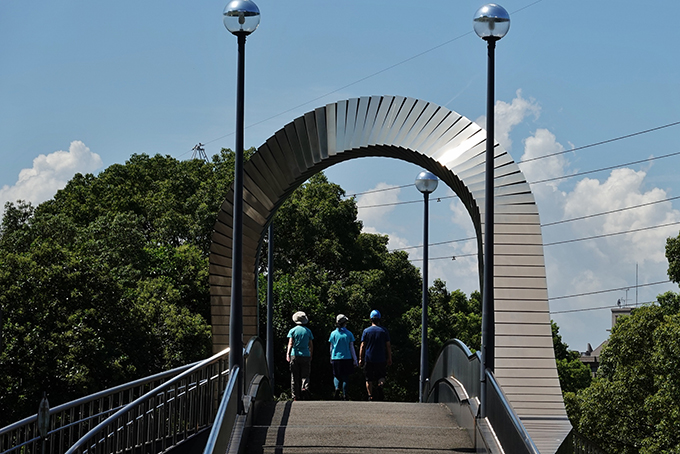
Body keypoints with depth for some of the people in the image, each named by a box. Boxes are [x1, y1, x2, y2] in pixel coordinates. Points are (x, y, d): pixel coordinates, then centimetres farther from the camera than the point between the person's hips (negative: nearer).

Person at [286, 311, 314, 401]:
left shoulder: (293, 330, 1)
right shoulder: (308, 331, 6)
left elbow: (290, 343, -10)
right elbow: (311, 345, 8)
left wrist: (288, 354, -15)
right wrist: (311, 356, 19)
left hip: (295, 356, -1)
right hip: (306, 356, 1)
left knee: (295, 378, 5)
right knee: (305, 376, 6)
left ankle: (296, 396, 6)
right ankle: (305, 388, -21)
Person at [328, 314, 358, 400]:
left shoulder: (333, 334, -1)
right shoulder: (349, 334, -3)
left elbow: (331, 348, 5)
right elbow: (351, 348, -1)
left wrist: (331, 359, 17)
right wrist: (355, 360, 4)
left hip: (336, 358, 0)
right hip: (347, 358, 0)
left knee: (336, 376, 11)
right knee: (345, 377, 8)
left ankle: (337, 387, -17)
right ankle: (344, 395, 7)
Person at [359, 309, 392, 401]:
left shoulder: (366, 331, 0)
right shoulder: (384, 331, 2)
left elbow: (362, 346, -1)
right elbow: (388, 346, 1)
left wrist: (360, 359, 4)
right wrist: (389, 358, 9)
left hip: (369, 359, 0)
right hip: (381, 359, 0)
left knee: (369, 379, 8)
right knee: (381, 375, 14)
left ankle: (371, 396, 3)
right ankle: (381, 383, -16)